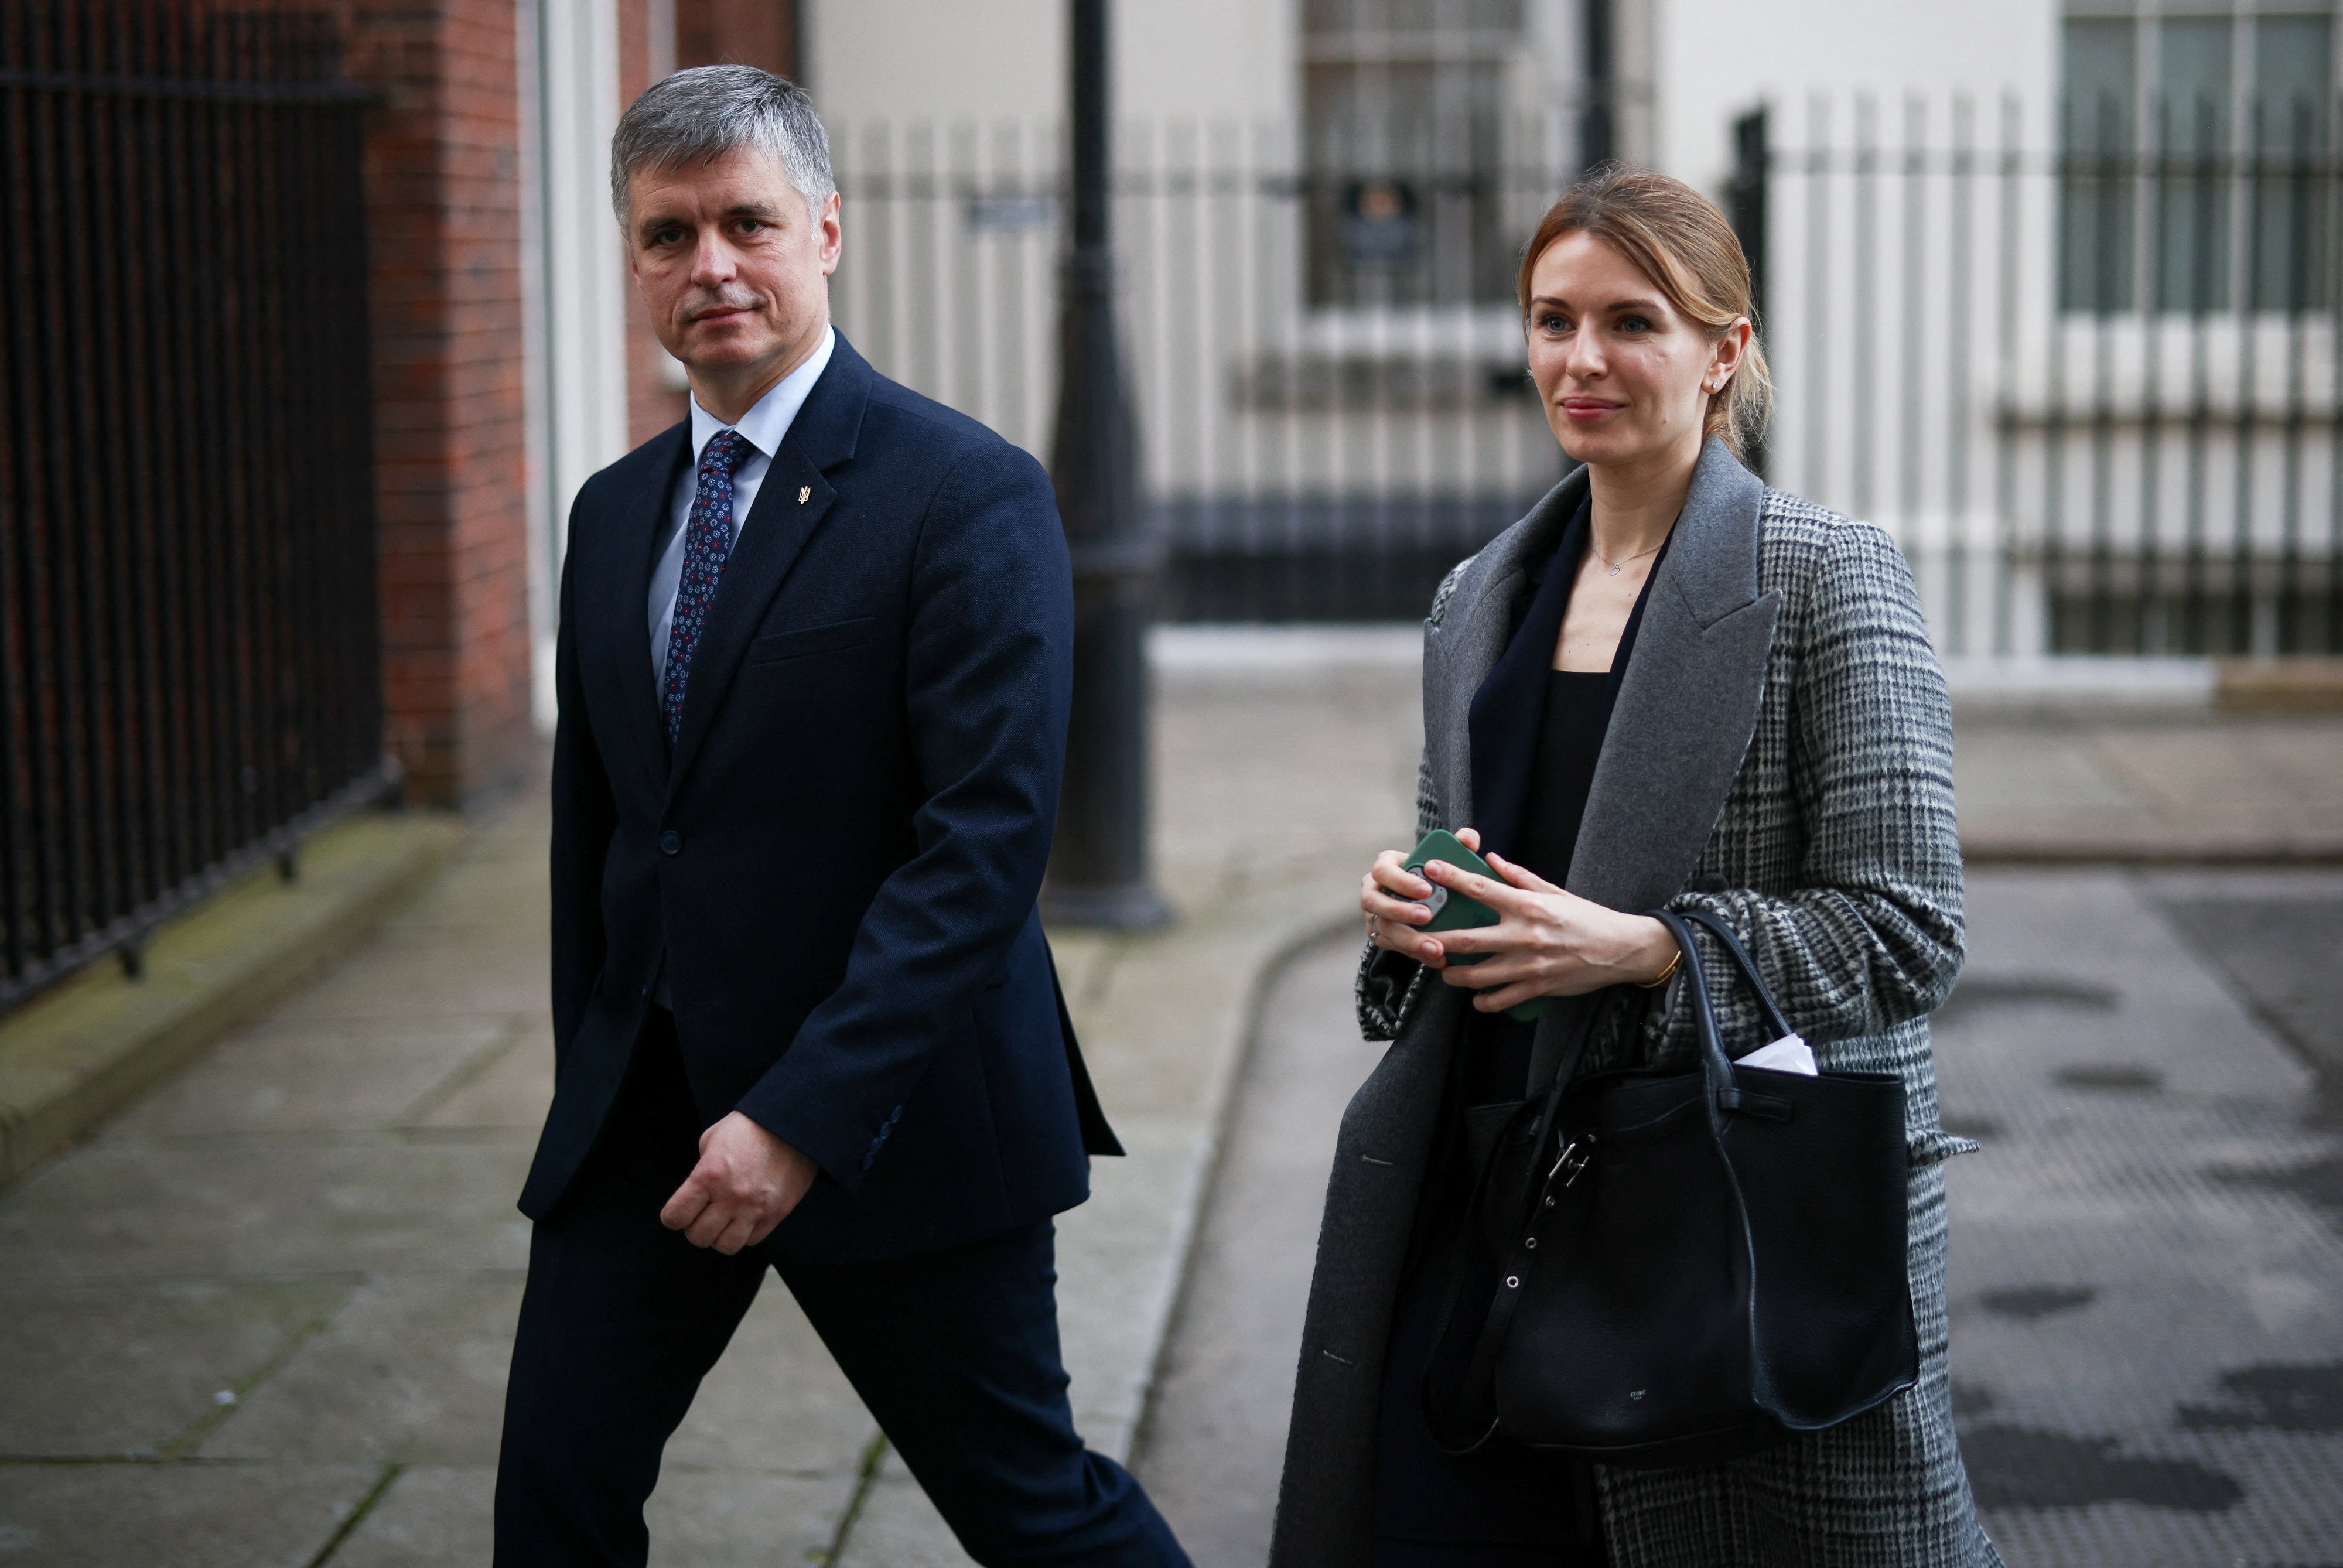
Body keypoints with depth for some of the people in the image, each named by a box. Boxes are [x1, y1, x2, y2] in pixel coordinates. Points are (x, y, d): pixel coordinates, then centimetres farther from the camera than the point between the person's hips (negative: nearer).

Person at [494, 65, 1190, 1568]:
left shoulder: (970, 494, -12)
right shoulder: (614, 512, 11)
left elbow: (988, 837, -20)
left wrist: (805, 1117, -23)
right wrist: (591, 1090, 16)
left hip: (891, 1113, -6)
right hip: (645, 1109, 6)